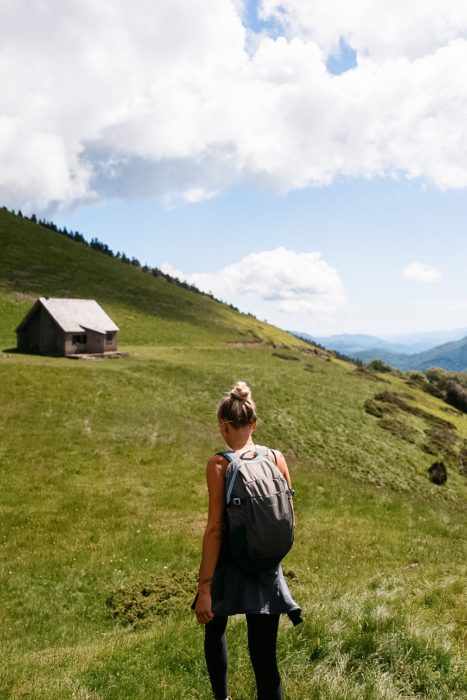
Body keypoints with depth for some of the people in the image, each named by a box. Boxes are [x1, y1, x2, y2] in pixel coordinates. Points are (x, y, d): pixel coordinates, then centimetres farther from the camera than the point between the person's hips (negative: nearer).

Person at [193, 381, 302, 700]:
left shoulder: (220, 464, -15)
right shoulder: (276, 457, -3)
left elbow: (215, 528, -17)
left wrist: (204, 588, -14)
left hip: (229, 566, -3)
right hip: (267, 570, 3)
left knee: (215, 631, 27)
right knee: (264, 654, 9)